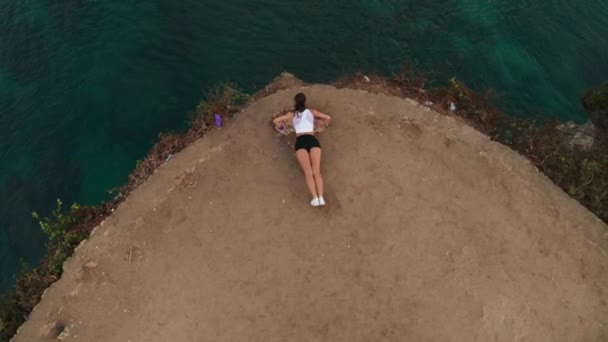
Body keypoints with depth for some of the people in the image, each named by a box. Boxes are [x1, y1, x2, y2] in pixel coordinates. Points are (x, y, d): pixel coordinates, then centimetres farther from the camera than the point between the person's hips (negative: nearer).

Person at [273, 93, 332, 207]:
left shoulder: (292, 114, 22)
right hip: (312, 140, 1)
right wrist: (323, 126, 43)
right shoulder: (312, 112, 24)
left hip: (300, 141, 0)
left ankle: (315, 198, -32)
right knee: (317, 171, -12)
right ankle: (321, 197, -30)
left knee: (308, 172, -15)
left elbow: (275, 121, 18)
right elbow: (328, 118, 24)